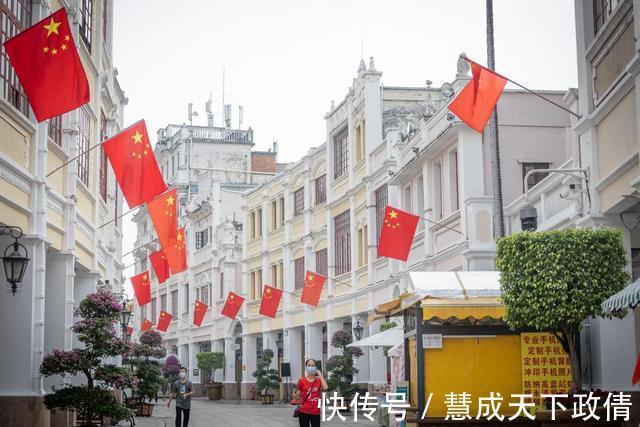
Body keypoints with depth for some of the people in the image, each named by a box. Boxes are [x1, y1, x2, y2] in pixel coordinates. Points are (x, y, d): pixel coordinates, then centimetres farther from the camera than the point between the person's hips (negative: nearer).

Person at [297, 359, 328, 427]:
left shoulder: (319, 380, 5)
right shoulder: (302, 381, 1)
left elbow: (325, 388, -15)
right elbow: (298, 395, 8)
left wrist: (320, 375, -8)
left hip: (316, 412, 1)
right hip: (304, 412, -1)